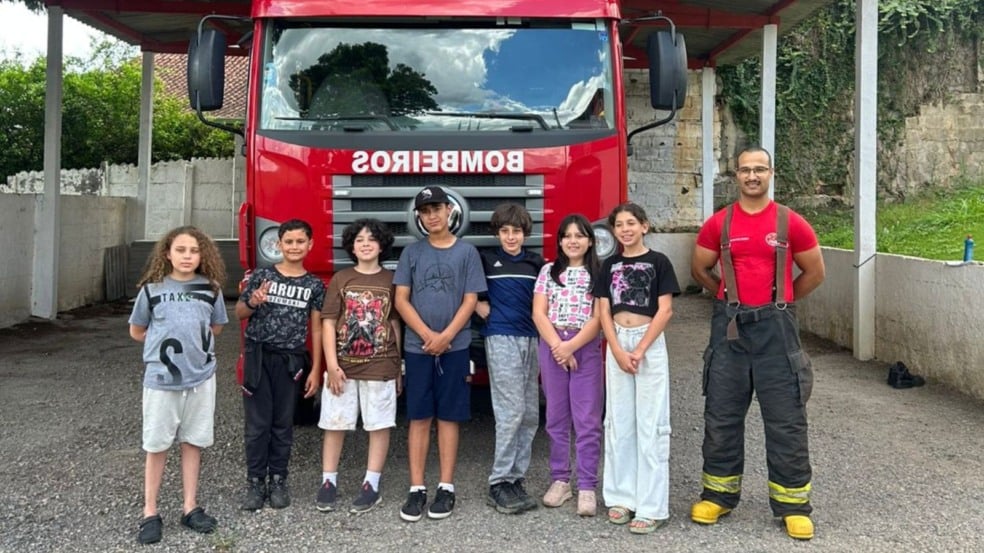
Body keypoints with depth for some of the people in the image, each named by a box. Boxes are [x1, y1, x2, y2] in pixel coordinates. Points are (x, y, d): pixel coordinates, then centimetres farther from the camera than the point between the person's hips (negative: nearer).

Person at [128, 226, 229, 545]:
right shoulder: (152, 289, -4)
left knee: (192, 443, 10)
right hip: (161, 379, -1)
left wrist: (192, 341, 5)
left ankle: (190, 508, 21)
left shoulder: (211, 289, 0)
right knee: (157, 446, 6)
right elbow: (137, 332, 7)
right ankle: (150, 514, 15)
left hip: (201, 378, 2)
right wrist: (167, 343, 4)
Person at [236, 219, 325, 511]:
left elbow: (316, 328, 4)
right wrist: (253, 303, -15)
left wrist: (316, 370, 0)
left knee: (283, 423, 8)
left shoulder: (314, 285, 2)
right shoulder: (261, 275, 0)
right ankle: (255, 481, 14)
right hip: (258, 357, 0)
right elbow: (240, 313, 8)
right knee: (257, 423, 3)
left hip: (290, 361, 1)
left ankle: (278, 480, 20)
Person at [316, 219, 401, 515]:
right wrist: (332, 365, -8)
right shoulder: (340, 279, 2)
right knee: (334, 425, 7)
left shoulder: (391, 280, 3)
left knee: (379, 425, 4)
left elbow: (395, 324, 6)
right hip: (343, 365, 0)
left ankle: (371, 485, 14)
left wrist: (398, 367, 6)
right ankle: (328, 482, 19)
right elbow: (328, 323, 0)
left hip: (380, 367, 0)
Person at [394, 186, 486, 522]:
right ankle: (416, 488, 7)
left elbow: (470, 301, 0)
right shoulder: (412, 252, 7)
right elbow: (401, 299, 2)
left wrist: (446, 336, -11)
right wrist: (428, 335, -9)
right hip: (417, 347, 1)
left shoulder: (467, 252, 4)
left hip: (454, 347, -1)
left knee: (448, 417, 3)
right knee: (419, 418, 3)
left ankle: (446, 487, 10)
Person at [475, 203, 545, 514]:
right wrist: (479, 306, -4)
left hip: (532, 339, 4)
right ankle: (499, 484, -3)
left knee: (530, 415, 5)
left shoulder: (536, 263, 11)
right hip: (501, 339, -4)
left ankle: (516, 479, 13)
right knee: (511, 412, -10)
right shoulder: (486, 260, 3)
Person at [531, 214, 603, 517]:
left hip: (586, 348, -2)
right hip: (551, 346, 2)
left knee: (587, 420, -3)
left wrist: (571, 346, -14)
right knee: (556, 417, 8)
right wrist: (557, 346, -10)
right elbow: (539, 313, 2)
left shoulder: (598, 274, 4)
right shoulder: (549, 271, 9)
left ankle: (587, 487, 2)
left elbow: (599, 318, -4)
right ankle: (560, 480, 17)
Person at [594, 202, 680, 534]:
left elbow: (665, 311, -7)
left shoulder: (658, 262, -1)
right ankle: (621, 497, 17)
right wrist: (618, 351, -8)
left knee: (651, 425, -3)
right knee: (618, 423, 7)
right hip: (616, 345, 4)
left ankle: (652, 507, 0)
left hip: (650, 344, -4)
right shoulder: (609, 266, 9)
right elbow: (603, 312, 5)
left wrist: (640, 350, -13)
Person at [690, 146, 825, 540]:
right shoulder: (718, 224, 3)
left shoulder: (791, 223, -1)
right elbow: (700, 269, 15)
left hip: (775, 327, -1)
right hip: (729, 325, 2)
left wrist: (779, 301, 11)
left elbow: (815, 272, 10)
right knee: (721, 415, 8)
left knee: (786, 419, 3)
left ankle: (793, 504, 13)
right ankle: (718, 494, 22)